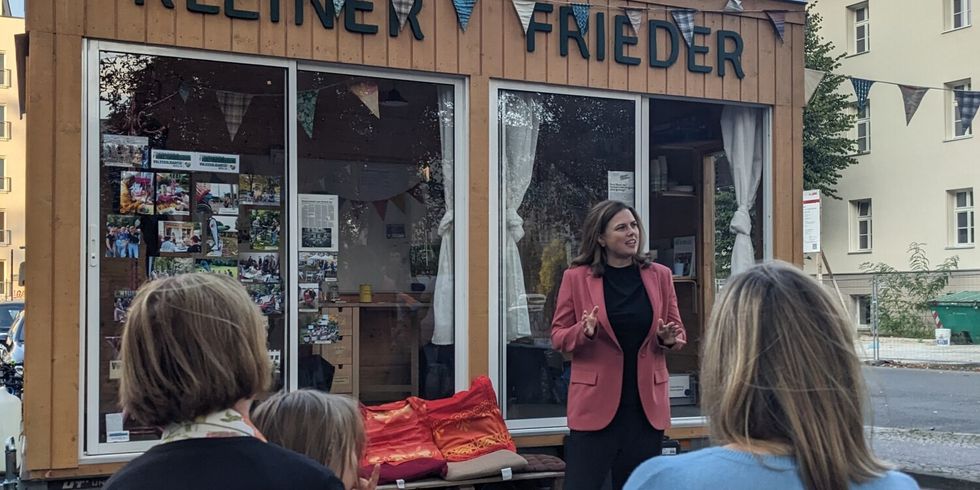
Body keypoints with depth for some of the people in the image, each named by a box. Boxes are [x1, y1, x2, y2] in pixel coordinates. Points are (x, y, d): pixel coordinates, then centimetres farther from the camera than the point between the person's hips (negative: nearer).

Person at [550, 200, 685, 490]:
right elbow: (558, 336, 2)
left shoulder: (660, 275, 6)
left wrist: (669, 339, -9)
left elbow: (678, 332, 14)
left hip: (647, 403, 3)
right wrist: (585, 332, -18)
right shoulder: (576, 277, -2)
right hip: (595, 402, -3)